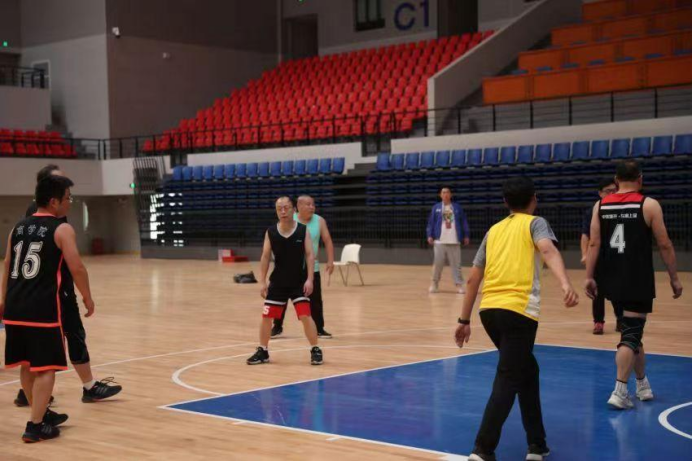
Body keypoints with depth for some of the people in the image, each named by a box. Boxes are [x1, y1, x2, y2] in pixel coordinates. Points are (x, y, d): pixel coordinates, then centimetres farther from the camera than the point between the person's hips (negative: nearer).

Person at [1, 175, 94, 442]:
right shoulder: (62, 229, -5)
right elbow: (76, 268, -10)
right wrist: (87, 298, 3)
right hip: (43, 309, -7)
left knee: (26, 365, 18)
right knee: (45, 368, 1)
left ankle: (41, 414, 33)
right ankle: (35, 426, -1)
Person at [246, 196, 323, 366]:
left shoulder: (303, 230, -7)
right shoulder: (270, 232, -3)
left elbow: (309, 255, -9)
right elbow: (265, 257, 0)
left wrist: (309, 279, -18)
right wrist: (262, 281, -5)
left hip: (299, 282, -2)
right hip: (277, 282, 2)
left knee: (305, 316, -10)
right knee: (266, 316, 4)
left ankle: (315, 350, 5)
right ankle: (262, 351, 19)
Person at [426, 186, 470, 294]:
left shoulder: (457, 207, 6)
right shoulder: (436, 208, 5)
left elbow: (464, 222, 7)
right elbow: (431, 222, 4)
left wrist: (466, 236, 3)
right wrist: (430, 235, -4)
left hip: (454, 241, 0)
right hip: (439, 241, 0)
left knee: (456, 264, -1)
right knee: (437, 263, 3)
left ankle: (459, 284, 5)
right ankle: (435, 283, 16)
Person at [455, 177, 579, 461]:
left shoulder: (494, 230, 22)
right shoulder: (535, 223, 8)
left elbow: (473, 279, 20)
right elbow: (548, 250, -16)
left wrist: (464, 321, 25)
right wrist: (565, 285, -31)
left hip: (488, 309, 6)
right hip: (518, 310, -6)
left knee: (527, 370, 22)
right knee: (507, 381, -5)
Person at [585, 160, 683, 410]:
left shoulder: (601, 206, 4)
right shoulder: (649, 205, -5)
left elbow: (594, 244, 0)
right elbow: (665, 245, -4)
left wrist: (589, 277, 3)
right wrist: (674, 278, 4)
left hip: (611, 279, 5)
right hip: (638, 280, -5)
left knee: (632, 330, 20)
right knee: (631, 334, -3)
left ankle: (642, 384, 30)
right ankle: (620, 392, -12)